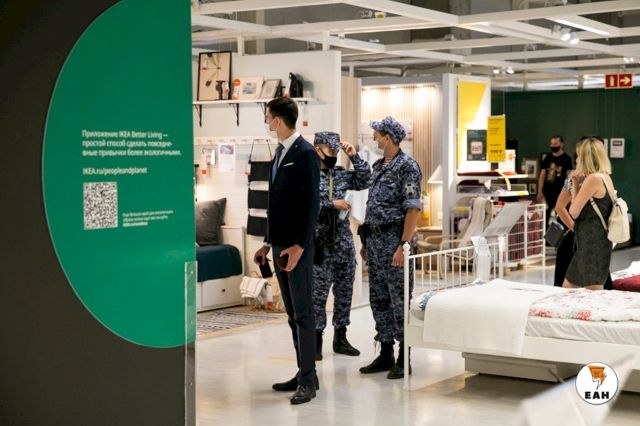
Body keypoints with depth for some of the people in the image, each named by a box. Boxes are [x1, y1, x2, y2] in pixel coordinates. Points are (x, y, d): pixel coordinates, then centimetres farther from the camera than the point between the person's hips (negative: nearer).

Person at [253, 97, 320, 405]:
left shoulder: (305, 154, -11)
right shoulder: (280, 153, 15)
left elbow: (311, 204, -16)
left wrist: (299, 246, -20)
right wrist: (268, 242, 18)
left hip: (297, 246, -9)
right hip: (279, 245, 9)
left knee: (303, 313, -4)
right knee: (292, 313, 12)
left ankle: (308, 381, 0)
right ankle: (303, 374, 19)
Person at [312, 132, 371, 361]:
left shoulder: (340, 173, 11)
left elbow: (364, 181, 8)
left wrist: (354, 157, 1)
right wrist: (332, 205, -19)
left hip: (344, 243, 6)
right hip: (321, 245, -6)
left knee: (345, 291, 10)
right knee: (318, 294, -2)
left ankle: (340, 338, 20)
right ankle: (316, 340, 7)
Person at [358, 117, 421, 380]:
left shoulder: (407, 166, -10)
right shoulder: (378, 167, 15)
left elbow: (413, 209, -16)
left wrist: (403, 246, -21)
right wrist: (366, 242, 17)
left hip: (393, 241, -9)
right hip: (374, 240, 9)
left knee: (400, 300, -3)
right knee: (379, 299, 12)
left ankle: (403, 360, 4)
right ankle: (386, 355, 20)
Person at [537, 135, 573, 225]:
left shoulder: (566, 159, -1)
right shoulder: (548, 158, 11)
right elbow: (542, 175, 10)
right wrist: (540, 192, 3)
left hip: (560, 192, -4)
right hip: (547, 192, 4)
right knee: (545, 216, 6)